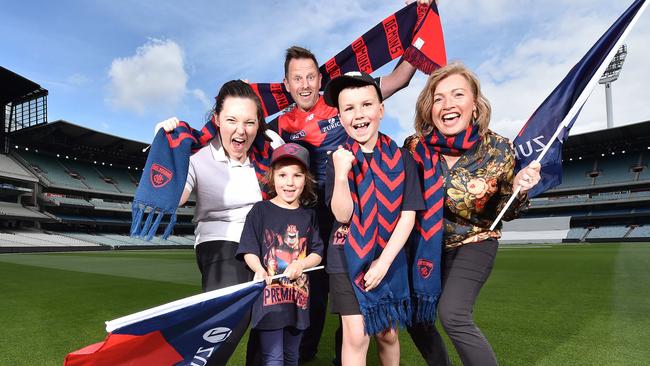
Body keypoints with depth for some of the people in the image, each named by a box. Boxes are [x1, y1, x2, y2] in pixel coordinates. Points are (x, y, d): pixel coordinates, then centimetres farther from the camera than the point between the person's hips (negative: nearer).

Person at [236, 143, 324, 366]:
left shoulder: (308, 215, 5)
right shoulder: (260, 210, -5)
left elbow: (317, 254, 6)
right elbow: (249, 251, -5)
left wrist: (300, 264, -13)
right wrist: (259, 270, -24)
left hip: (298, 296, 4)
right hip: (269, 293, -4)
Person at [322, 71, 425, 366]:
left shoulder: (400, 158, -4)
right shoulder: (339, 159, -5)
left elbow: (408, 215, -6)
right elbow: (343, 215, -14)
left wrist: (384, 261, -12)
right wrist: (341, 174, -29)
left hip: (390, 260, 2)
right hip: (347, 260, -1)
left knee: (388, 334, 14)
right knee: (356, 336, -3)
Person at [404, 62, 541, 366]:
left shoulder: (499, 150, -19)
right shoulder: (415, 146, -16)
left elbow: (505, 212, -6)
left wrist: (518, 189, -25)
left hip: (473, 243, -3)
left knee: (452, 315, -22)